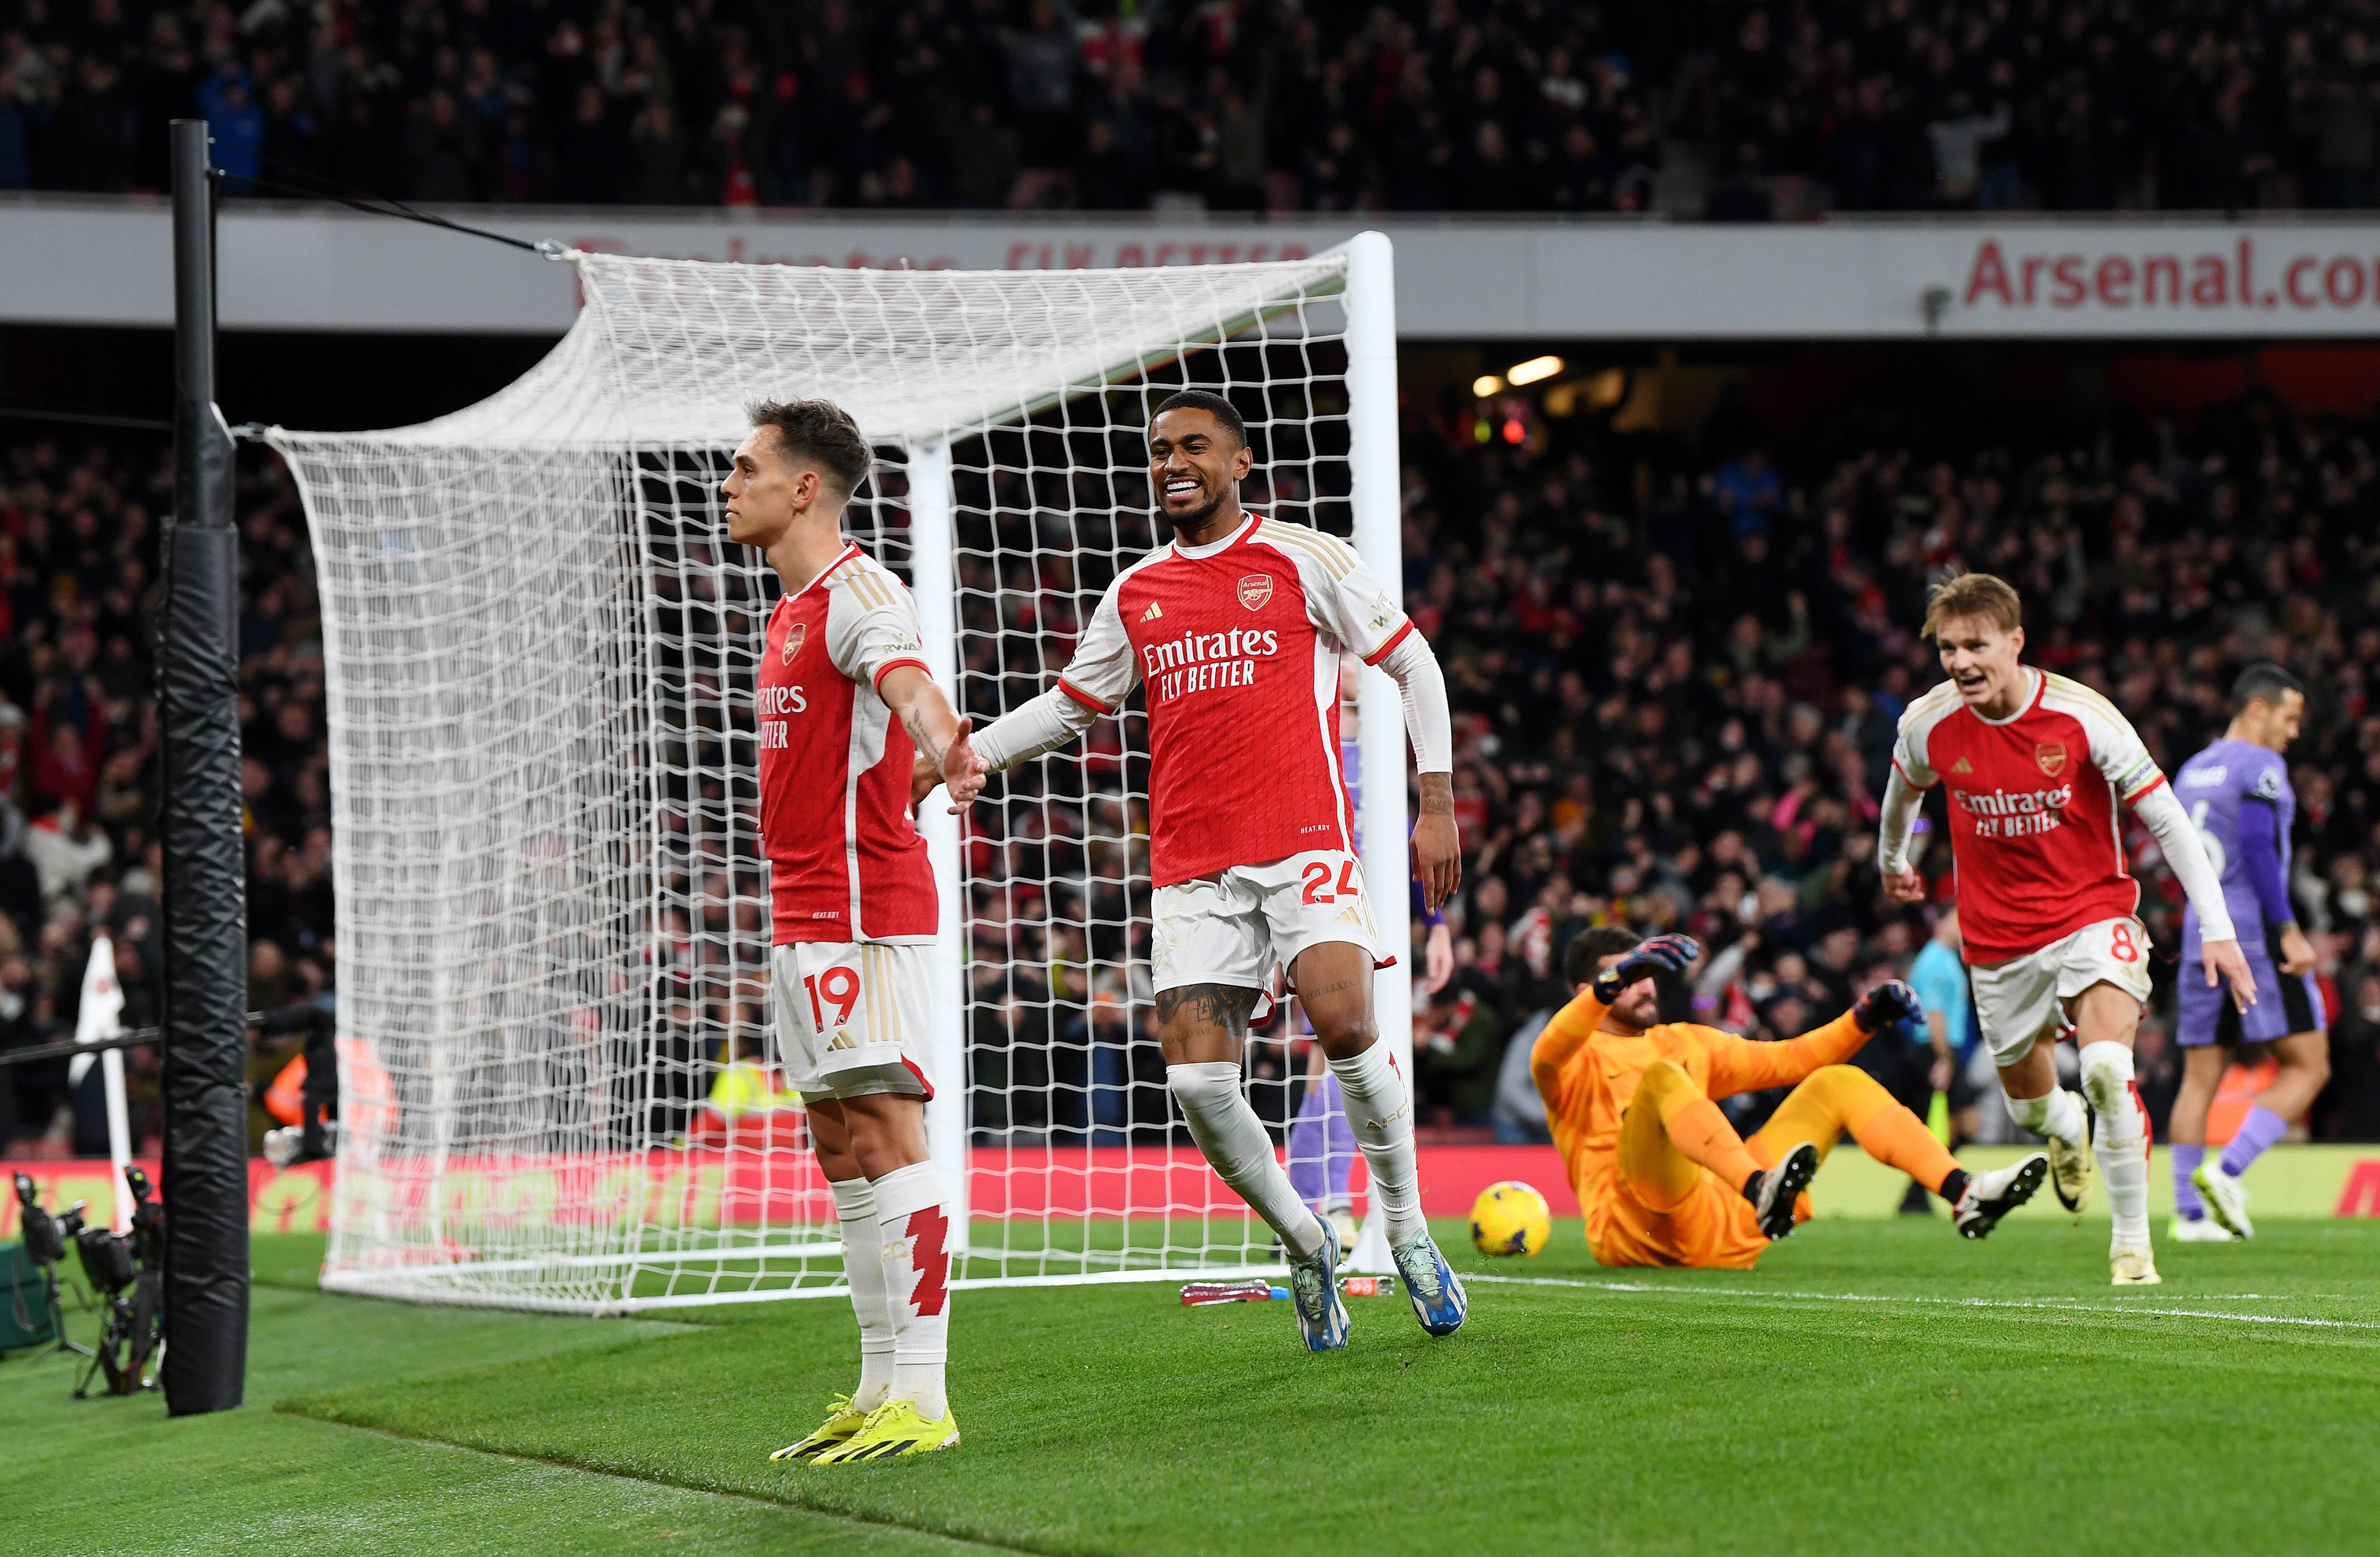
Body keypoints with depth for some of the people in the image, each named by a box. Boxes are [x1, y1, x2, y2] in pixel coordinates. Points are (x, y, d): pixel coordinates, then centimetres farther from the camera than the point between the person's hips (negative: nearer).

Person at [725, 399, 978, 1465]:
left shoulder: (856, 593, -11)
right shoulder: (793, 609, 19)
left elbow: (907, 678, -32)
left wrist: (942, 744, -54)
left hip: (863, 914, -10)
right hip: (804, 917, 10)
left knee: (884, 1136, -13)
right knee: (841, 1151, 10)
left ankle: (922, 1398, -15)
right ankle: (879, 1392, 14)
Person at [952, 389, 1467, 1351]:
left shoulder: (1304, 559, 4)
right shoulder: (1134, 596, 15)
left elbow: (1413, 665, 7)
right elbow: (1072, 706, 28)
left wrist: (1438, 803, 0)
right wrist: (956, 757, 17)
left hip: (1305, 842, -4)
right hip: (1190, 865, 4)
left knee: (1343, 1021, -24)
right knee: (1197, 1080, -9)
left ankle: (1407, 1228, -5)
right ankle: (1305, 1247, 13)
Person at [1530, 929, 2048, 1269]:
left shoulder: (1685, 1042, 28)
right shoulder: (1579, 1059, 6)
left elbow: (1789, 1060, 29)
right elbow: (1546, 1057, -20)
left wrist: (1865, 1019, 14)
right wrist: (1611, 985, -35)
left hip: (1725, 1232, 7)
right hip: (1639, 1231, -7)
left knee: (1840, 1083, 6)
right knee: (1661, 1078, -31)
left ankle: (1965, 1196, -14)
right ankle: (1763, 1191, -57)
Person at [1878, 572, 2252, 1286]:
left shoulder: (2082, 716, -18)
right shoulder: (1929, 724, -9)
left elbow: (2167, 820, -12)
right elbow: (1904, 790, 17)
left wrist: (2216, 929, -17)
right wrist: (1892, 860, 35)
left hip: (2092, 913, -3)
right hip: (1998, 938, 3)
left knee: (2107, 1071, -27)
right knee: (2030, 1104, 14)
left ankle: (2133, 1240, -14)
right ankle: (2066, 1128, 54)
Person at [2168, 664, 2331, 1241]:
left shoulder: (2190, 772, 17)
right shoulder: (2259, 766, -7)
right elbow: (2257, 845, -19)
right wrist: (2288, 931, -19)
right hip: (2255, 932, -8)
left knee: (2200, 1078, 7)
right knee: (2308, 1067, -2)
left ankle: (2189, 1213, 2)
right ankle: (2228, 1171, -15)